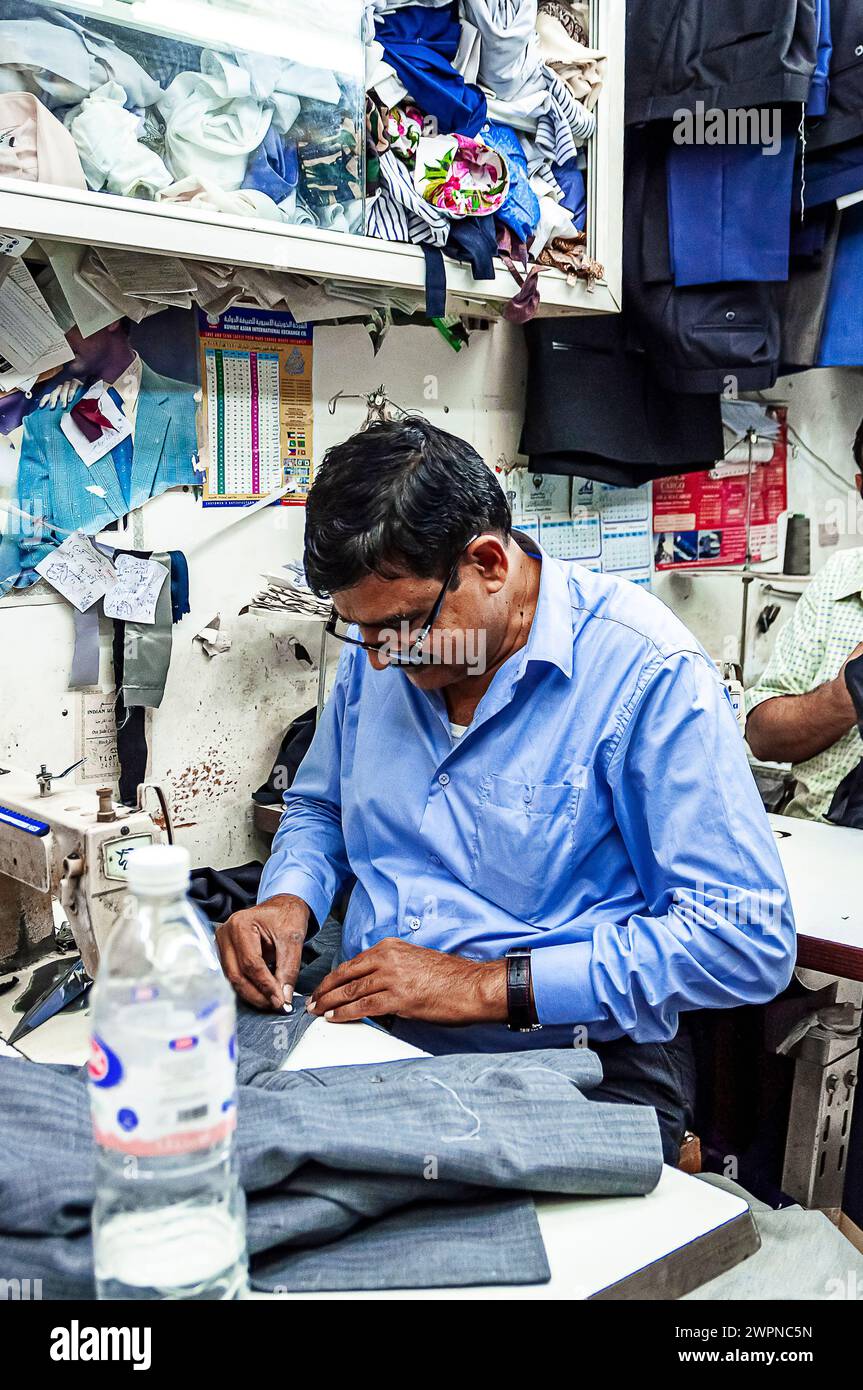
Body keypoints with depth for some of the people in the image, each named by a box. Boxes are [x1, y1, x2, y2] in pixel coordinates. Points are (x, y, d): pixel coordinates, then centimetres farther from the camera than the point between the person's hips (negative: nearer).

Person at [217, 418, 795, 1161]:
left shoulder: (648, 673, -15)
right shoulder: (377, 650, 6)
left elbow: (748, 938, -18)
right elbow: (320, 808, 23)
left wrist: (489, 986, -20)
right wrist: (289, 900, -1)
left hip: (574, 1068, -4)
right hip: (367, 1035, 5)